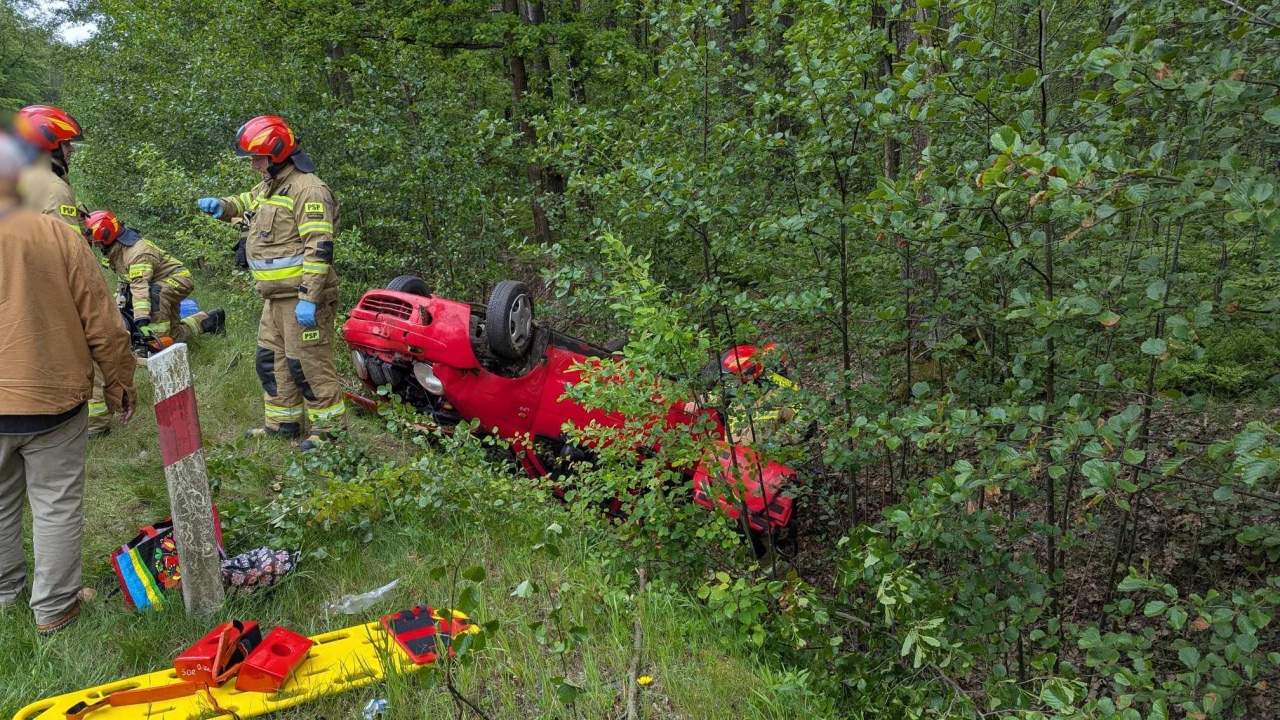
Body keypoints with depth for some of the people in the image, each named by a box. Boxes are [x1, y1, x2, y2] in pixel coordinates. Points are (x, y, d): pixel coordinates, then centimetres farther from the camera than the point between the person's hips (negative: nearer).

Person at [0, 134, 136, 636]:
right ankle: (53, 608, 20)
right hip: (53, 399, -2)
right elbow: (102, 324, -8)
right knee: (56, 506, 10)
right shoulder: (60, 236, -12)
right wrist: (119, 384, 6)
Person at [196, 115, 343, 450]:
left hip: (302, 298, -10)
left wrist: (309, 298, -27)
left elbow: (319, 248, -23)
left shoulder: (308, 190, -15)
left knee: (308, 363, -6)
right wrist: (220, 205, 10)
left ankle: (329, 426, 6)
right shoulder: (268, 188, 17)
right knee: (271, 360, 17)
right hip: (276, 297, 10)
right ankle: (282, 422, 29)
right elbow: (243, 203, 36)